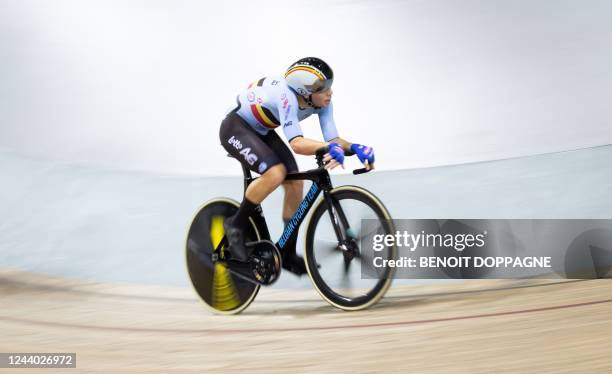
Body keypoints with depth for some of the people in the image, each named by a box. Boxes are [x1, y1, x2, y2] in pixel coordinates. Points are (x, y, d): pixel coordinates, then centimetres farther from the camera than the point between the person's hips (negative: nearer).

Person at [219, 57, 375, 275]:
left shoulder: (321, 103, -15)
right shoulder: (286, 96, -37)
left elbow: (332, 138, -20)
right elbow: (296, 143, -47)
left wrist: (353, 147, -39)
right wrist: (329, 148, -62)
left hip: (262, 132, 8)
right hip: (236, 128, -8)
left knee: (296, 183, -4)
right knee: (275, 173, -31)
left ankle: (288, 255, 10)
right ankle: (235, 225, -9)